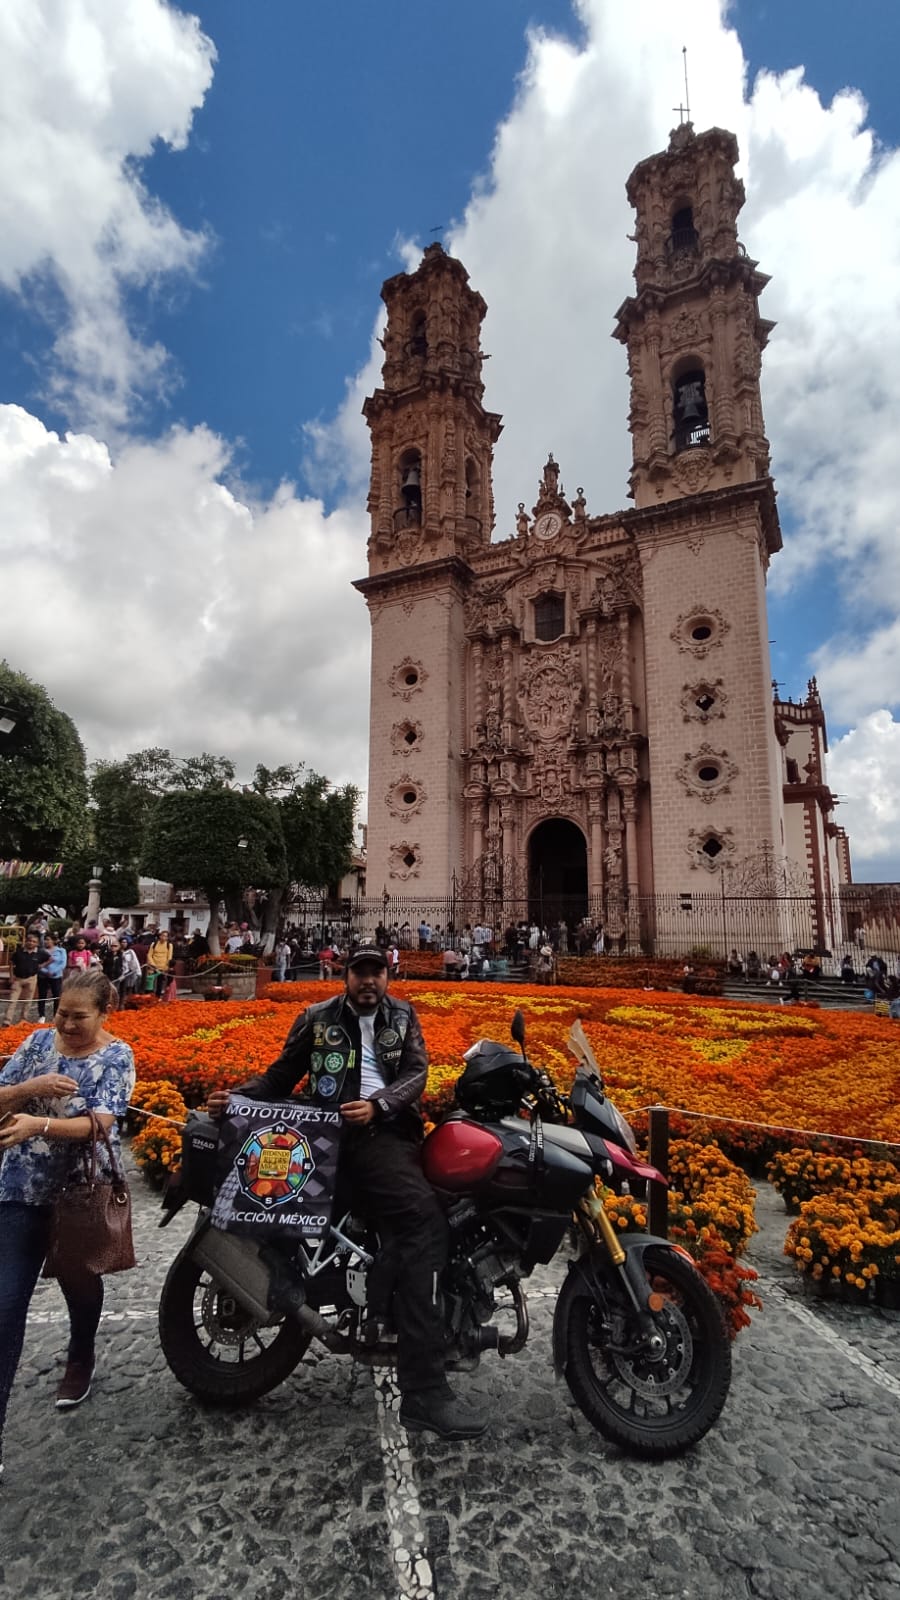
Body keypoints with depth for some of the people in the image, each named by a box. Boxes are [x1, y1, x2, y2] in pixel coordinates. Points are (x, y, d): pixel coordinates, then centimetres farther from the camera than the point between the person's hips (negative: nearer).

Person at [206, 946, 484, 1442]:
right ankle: (424, 1392, -27)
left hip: (392, 1129, 5)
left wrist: (378, 1105, -11)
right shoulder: (317, 1018, 14)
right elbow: (281, 1076, 17)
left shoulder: (402, 1017, 19)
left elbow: (416, 1073, 7)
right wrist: (236, 1096, 1)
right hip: (345, 1136, -5)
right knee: (423, 1216, -26)